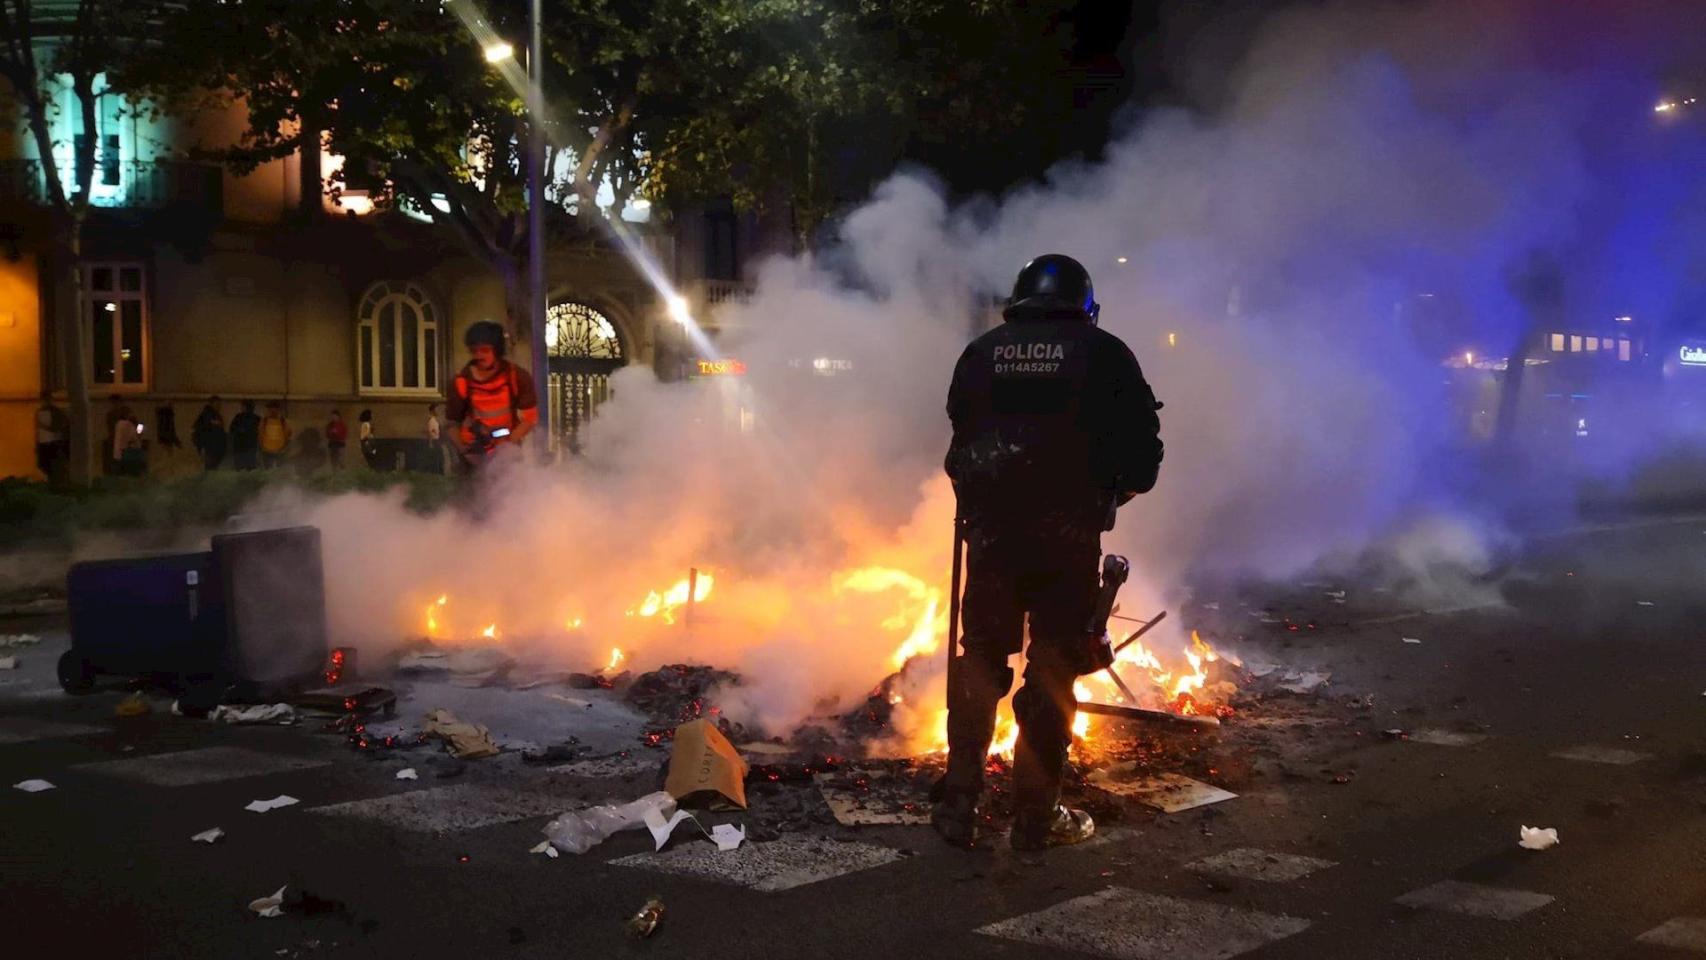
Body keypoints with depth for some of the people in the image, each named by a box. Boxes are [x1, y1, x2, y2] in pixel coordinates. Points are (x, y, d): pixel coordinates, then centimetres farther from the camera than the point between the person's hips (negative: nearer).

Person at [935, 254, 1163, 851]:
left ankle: (958, 805, 15)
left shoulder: (981, 352, 9)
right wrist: (1113, 489, 18)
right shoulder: (1104, 354, 0)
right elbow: (1143, 449, -2)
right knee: (1053, 668, 6)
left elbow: (959, 436, 11)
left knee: (979, 660, 14)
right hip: (1066, 532, -3)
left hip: (989, 527, 3)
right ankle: (1036, 816, 10)